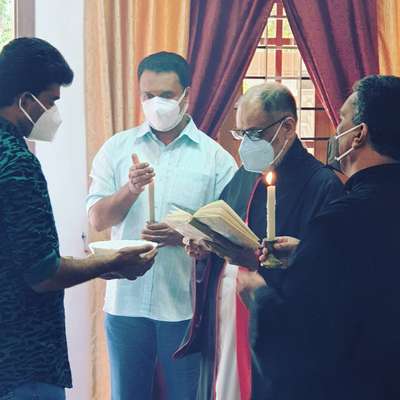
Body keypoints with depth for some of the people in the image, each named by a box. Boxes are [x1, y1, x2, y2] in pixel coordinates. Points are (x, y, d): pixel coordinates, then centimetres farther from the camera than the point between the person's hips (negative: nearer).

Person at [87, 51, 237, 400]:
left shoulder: (215, 157, -1)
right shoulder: (117, 148, 5)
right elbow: (98, 219, 1)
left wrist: (184, 234, -20)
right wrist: (130, 189, -18)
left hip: (186, 305, -2)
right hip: (126, 301, 2)